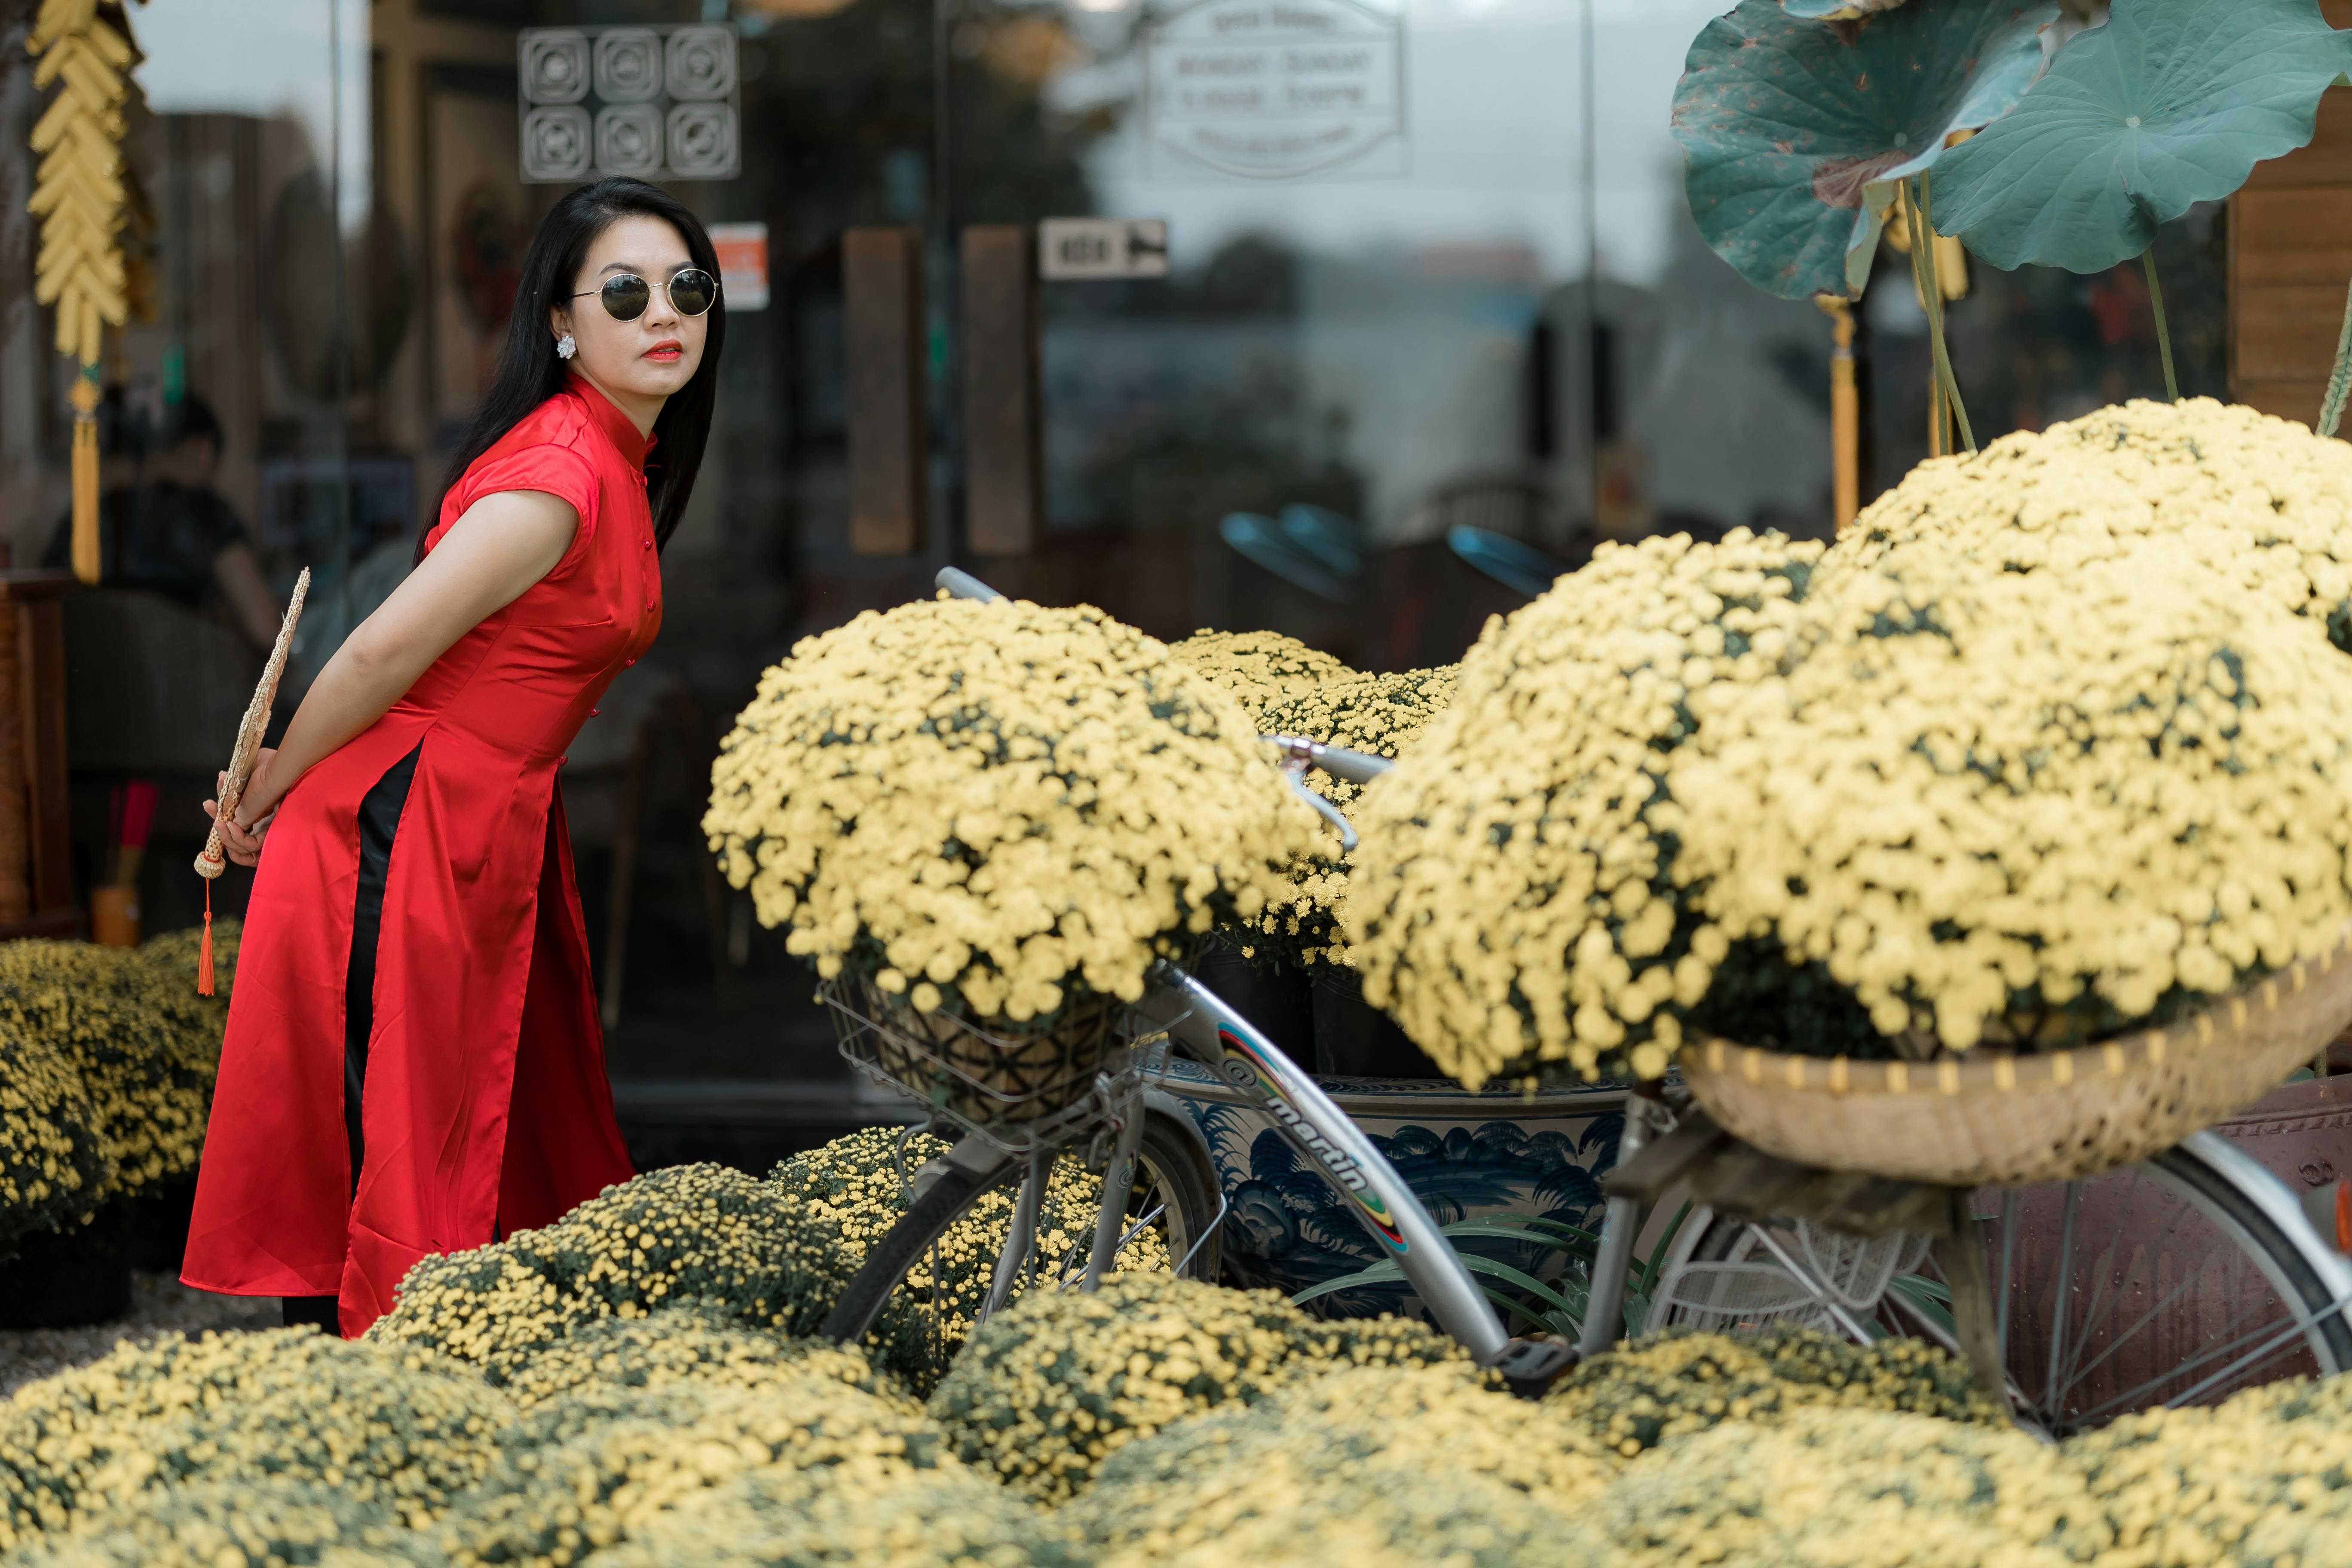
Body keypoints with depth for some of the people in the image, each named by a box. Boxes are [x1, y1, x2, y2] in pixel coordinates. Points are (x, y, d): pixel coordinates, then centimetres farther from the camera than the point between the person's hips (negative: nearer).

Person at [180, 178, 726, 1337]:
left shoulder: (620, 460, 11)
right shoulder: (560, 474, -20)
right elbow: (384, 651, -17)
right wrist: (266, 799, -4)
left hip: (488, 837, 10)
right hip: (404, 845, -10)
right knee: (394, 1172, -4)